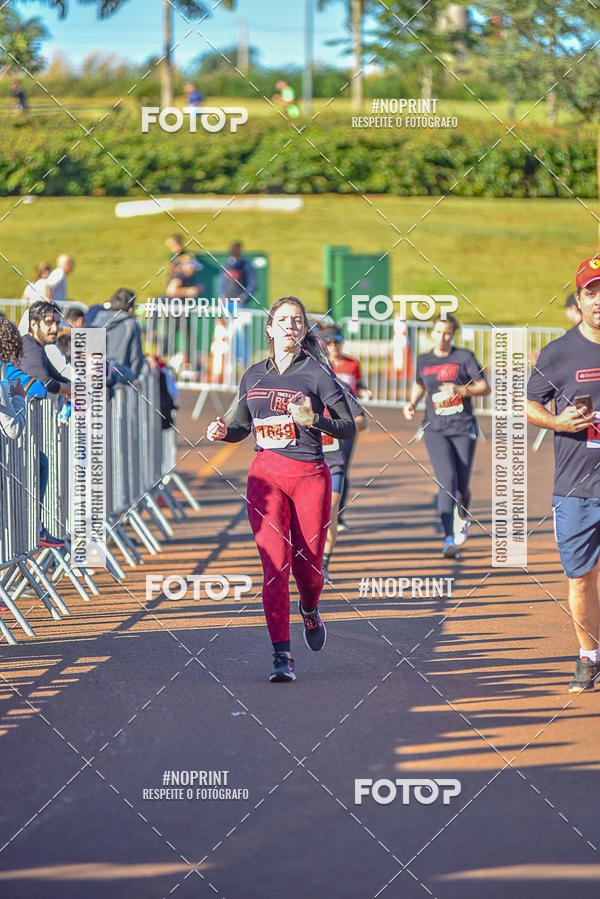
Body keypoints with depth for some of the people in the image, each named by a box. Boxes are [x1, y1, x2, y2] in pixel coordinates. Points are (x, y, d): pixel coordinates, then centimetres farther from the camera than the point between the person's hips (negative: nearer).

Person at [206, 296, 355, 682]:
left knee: (308, 567, 5)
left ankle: (309, 611, 42)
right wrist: (225, 431, 1)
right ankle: (282, 657, -14)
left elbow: (348, 428, -3)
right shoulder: (253, 375, 10)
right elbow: (244, 425, 23)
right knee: (275, 563, -12)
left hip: (310, 476, -2)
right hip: (266, 476, 2)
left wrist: (312, 419, -20)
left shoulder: (318, 372, -2)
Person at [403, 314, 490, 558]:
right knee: (447, 480, -18)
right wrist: (411, 404, 9)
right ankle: (449, 539, -24)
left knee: (462, 486, 6)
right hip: (435, 429, 1)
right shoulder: (423, 361, 9)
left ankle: (462, 516, 42)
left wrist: (460, 389, -19)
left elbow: (485, 388, -3)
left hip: (464, 428, -1)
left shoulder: (464, 357, 0)